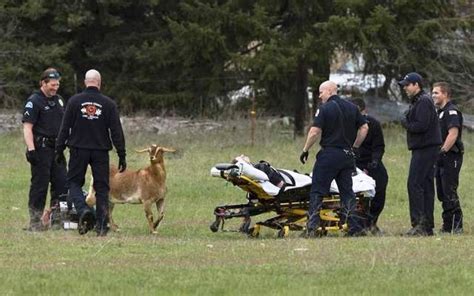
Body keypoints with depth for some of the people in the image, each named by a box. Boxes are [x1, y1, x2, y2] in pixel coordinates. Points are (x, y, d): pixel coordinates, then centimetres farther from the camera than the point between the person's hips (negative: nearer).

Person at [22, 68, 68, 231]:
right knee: (40, 184, -4)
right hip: (41, 148, -7)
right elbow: (27, 127, -15)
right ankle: (35, 221, 1)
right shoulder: (34, 101, -9)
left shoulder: (58, 100, 15)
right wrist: (31, 149, -22)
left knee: (61, 182, 4)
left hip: (56, 148, 7)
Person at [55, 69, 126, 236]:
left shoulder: (74, 101, -2)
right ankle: (101, 227, 3)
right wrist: (122, 156, 3)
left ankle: (83, 210, -16)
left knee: (74, 182, 12)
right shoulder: (108, 104, -2)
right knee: (101, 187, 7)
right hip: (101, 151, 1)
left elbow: (65, 127, -1)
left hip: (78, 149, -1)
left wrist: (60, 150, 7)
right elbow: (116, 132, -2)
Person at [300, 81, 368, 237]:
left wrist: (305, 150, -4)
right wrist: (354, 146, 18)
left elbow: (314, 132, -15)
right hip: (347, 156, 6)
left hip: (329, 154, -6)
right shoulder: (352, 108, 9)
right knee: (347, 192, 10)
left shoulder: (325, 109, -9)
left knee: (317, 191, -2)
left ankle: (312, 228, -8)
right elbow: (364, 127, 11)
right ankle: (355, 228, 5)